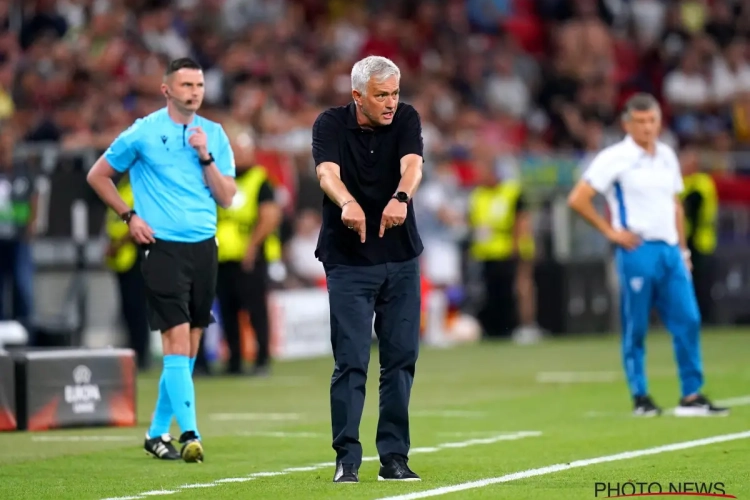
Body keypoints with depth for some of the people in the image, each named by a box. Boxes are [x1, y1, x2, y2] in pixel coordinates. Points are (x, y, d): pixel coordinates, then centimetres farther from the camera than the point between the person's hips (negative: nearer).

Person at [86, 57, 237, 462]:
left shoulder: (213, 135, 9)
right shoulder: (143, 133, -1)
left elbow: (227, 197, 6)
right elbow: (98, 175, 8)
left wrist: (205, 156, -6)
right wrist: (129, 216, 0)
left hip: (204, 247, 5)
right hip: (163, 247, -5)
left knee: (189, 346, 7)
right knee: (177, 339, -14)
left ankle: (158, 432, 18)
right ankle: (189, 434, -20)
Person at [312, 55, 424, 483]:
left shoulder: (406, 119, -3)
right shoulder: (331, 125, -9)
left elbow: (412, 165, -21)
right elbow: (328, 173, -26)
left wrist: (400, 198, -44)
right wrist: (347, 203, -49)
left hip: (401, 258, 3)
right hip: (348, 260, -3)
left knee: (401, 358, 3)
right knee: (351, 360, -7)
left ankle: (394, 456, 9)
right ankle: (347, 459, -5)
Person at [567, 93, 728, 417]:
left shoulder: (667, 156, 14)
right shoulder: (615, 158, -6)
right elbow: (578, 200, -9)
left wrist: (682, 248, 16)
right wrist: (610, 231, -8)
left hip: (670, 249, 6)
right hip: (637, 252, -6)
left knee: (688, 320, -1)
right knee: (636, 328, 0)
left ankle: (691, 396, 3)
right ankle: (640, 398, 8)